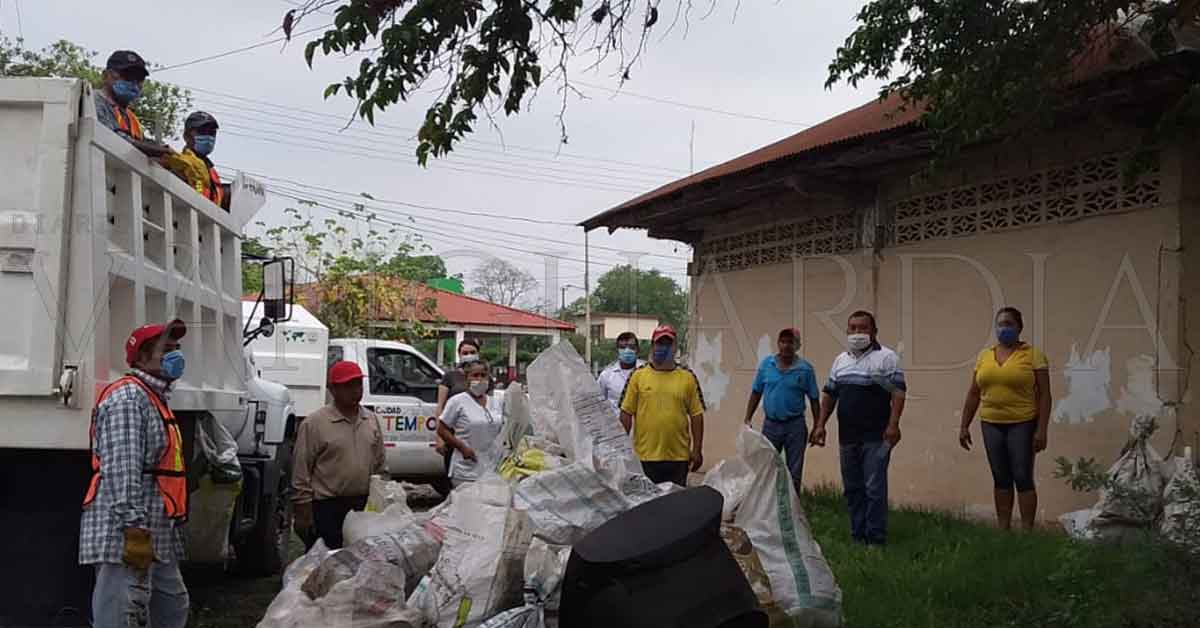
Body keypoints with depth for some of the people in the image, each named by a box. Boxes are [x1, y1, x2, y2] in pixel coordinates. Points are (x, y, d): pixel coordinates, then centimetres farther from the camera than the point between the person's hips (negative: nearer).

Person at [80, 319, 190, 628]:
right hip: (125, 535, -11)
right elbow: (122, 471, -22)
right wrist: (134, 528, -26)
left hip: (156, 537, 11)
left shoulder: (155, 399, 22)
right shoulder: (128, 396, -12)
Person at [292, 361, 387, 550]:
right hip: (327, 507, -5)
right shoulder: (314, 423, -8)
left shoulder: (372, 420, 10)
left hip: (365, 506, 5)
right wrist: (303, 513, -10)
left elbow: (380, 465, 17)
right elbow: (301, 472, -8)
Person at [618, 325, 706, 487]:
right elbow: (626, 413, 4)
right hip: (645, 456, -1)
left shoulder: (688, 377, 6)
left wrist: (697, 450, 3)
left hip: (678, 456, 1)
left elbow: (696, 415, 7)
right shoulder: (638, 376, 4)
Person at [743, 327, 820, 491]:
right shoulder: (766, 364, 1)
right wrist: (747, 420, 2)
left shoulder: (805, 369, -4)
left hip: (795, 425, -2)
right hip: (770, 424, 2)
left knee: (794, 473, 6)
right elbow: (756, 394, 7)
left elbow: (814, 400, 0)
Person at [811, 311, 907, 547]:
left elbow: (898, 392, -11)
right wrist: (820, 425, 11)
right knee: (852, 489, 11)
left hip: (876, 437, -6)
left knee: (874, 489, -6)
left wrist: (893, 424, -20)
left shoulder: (886, 357, -4)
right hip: (847, 436, 6)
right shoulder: (840, 360, 15)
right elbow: (829, 394, 18)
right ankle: (857, 536, 19)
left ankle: (876, 540, 0)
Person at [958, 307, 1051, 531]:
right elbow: (973, 394, 14)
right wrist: (964, 426, 10)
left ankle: (1027, 530, 2)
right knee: (1001, 479, 9)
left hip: (1022, 425, -4)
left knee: (1023, 478, -4)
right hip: (991, 424, 4)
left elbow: (1044, 395, -6)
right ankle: (1003, 529, 15)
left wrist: (1042, 430, -12)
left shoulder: (1033, 355, -3)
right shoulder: (985, 355, 10)